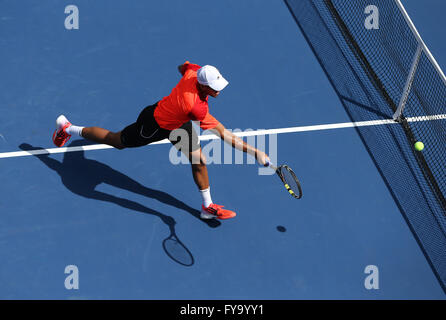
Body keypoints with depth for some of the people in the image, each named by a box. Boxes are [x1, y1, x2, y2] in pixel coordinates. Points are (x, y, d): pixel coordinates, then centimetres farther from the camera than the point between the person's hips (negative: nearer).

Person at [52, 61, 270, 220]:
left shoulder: (193, 72, -25)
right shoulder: (195, 107, -45)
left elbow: (183, 66, 2)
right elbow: (225, 135, -42)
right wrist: (255, 152, -40)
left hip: (177, 122, 7)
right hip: (154, 126, -7)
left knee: (199, 160, 5)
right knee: (116, 141, 19)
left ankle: (207, 207, 25)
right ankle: (68, 129, 42)